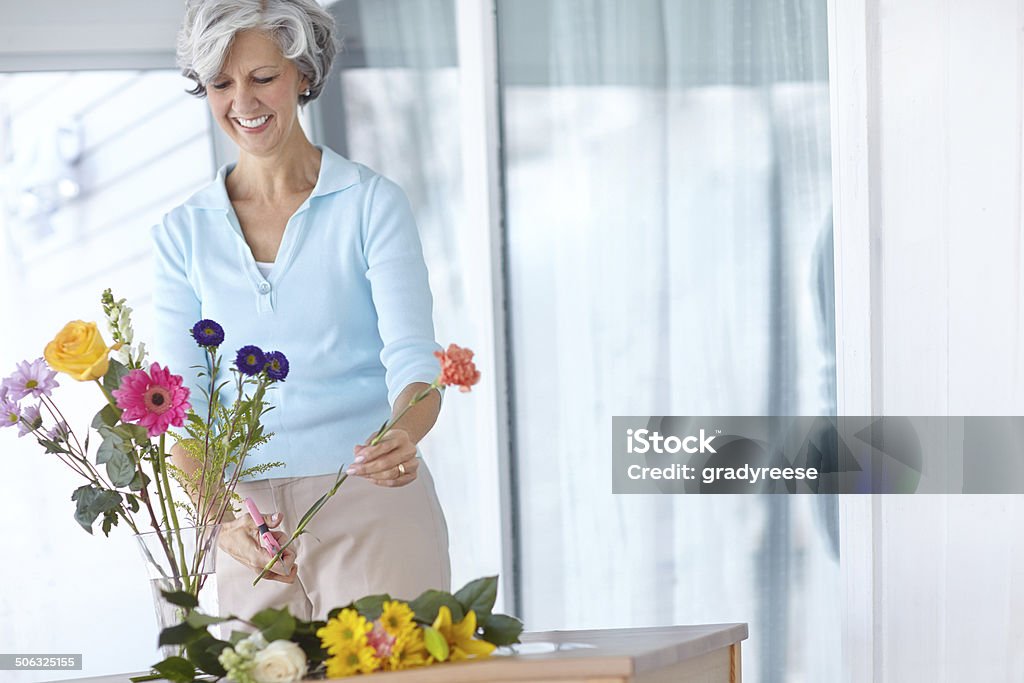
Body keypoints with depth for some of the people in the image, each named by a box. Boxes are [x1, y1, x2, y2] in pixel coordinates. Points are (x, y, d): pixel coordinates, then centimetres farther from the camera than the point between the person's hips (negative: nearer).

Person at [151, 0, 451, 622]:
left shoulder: (372, 204, 0)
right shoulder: (183, 234, 7)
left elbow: (413, 359, -10)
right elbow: (180, 406, 2)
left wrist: (404, 435, -33)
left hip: (372, 500, -2)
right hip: (252, 513, 3)